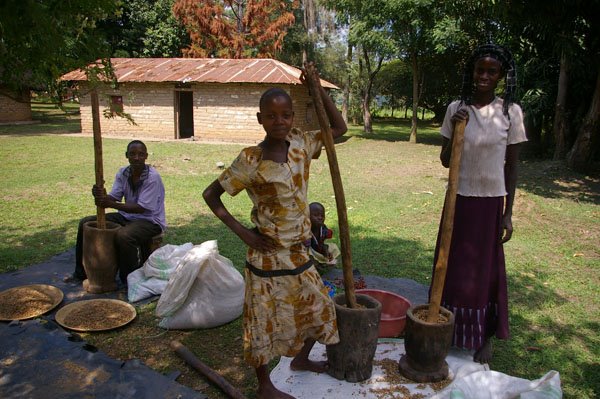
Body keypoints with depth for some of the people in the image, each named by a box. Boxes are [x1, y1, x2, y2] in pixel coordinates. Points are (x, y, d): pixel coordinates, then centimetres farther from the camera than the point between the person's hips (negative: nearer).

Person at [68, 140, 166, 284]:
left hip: (150, 220, -8)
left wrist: (111, 204, -32)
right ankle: (81, 272, 16)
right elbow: (113, 197, -6)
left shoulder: (153, 177, -20)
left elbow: (142, 208, -25)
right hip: (127, 216, 8)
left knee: (123, 236, -38)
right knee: (85, 223, 3)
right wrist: (101, 196, -30)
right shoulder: (122, 173, 1)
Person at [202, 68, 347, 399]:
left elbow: (339, 128, 9)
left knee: (317, 306, 20)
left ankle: (301, 358, 47)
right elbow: (210, 194, -10)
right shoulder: (251, 160, -17)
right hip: (268, 254, -6)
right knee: (264, 320, 9)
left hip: (298, 251, 6)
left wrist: (319, 90, -3)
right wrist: (242, 232, -15)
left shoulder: (300, 145, -2)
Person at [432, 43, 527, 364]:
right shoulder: (456, 109, 0)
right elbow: (445, 161, 2)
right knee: (453, 266, 9)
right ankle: (450, 329, 27)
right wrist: (455, 130, -14)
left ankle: (486, 337, 25)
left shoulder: (510, 112, -4)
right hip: (459, 199, 2)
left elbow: (511, 167, -2)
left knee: (487, 269, 8)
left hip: (491, 202, -1)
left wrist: (508, 213, -3)